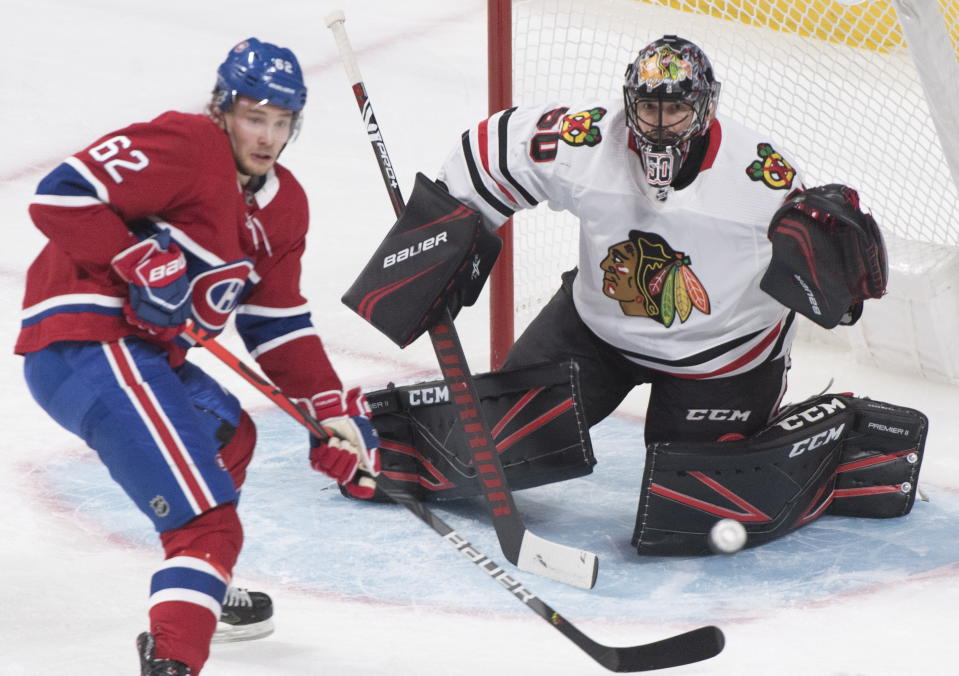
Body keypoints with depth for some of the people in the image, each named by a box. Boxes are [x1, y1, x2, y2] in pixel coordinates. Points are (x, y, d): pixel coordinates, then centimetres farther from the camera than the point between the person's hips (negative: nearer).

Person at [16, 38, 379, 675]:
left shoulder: (284, 205, 16)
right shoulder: (185, 146, -13)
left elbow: (279, 324, 19)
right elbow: (61, 194, -20)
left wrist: (333, 408, 11)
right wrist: (143, 263, -24)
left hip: (147, 351, 11)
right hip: (83, 344, -11)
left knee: (228, 433, 35)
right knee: (208, 521, -19)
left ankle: (206, 590, 54)